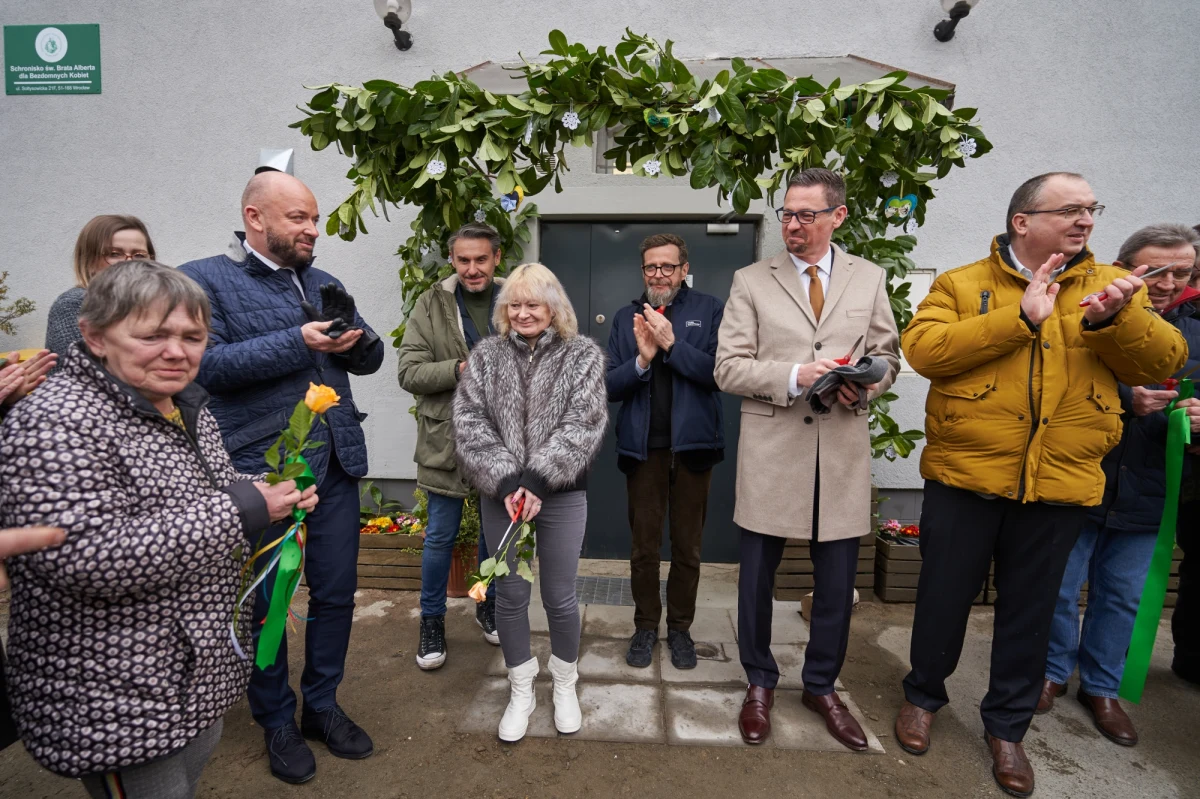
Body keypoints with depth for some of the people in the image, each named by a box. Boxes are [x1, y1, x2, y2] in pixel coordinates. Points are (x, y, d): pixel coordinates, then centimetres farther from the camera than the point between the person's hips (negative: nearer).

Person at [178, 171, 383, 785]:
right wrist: (298, 342, -22)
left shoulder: (323, 283, 13)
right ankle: (277, 721, 33)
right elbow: (206, 364, -17)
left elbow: (371, 359, 12)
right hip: (262, 470, -5)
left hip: (336, 466, 5)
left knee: (336, 592, 14)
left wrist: (355, 340, -10)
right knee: (266, 602, 12)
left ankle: (322, 705, 35)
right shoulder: (203, 280, -3)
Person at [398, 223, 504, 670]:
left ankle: (489, 605, 39)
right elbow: (409, 372, -9)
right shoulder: (432, 305, -4)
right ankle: (432, 620, 29)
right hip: (448, 439, -2)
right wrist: (460, 369, -23)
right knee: (441, 536, 8)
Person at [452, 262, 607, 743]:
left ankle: (565, 686, 33)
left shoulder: (582, 356, 0)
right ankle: (521, 691, 32)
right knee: (510, 596, 11)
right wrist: (505, 482, -16)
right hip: (500, 494, 2)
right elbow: (469, 424, -4)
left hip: (562, 495, -1)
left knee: (560, 597, 8)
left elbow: (583, 424, -10)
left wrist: (537, 481, -18)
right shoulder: (485, 356, 5)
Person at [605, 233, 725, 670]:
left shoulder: (709, 310, 0)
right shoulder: (626, 318, 7)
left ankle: (680, 628, 29)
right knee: (643, 545, 11)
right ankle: (646, 625, 28)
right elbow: (611, 387, 1)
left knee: (688, 545, 11)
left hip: (692, 445, -1)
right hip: (643, 447, 2)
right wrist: (642, 359, -16)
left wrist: (672, 344, -19)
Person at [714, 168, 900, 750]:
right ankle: (760, 683, 34)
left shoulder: (869, 279, 9)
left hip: (843, 451, 2)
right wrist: (795, 376, -18)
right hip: (771, 448, -1)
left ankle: (821, 686, 36)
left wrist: (868, 385, -9)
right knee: (757, 577, 11)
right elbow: (727, 368, -4)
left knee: (837, 583, 12)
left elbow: (887, 357, 13)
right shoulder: (751, 281, 2)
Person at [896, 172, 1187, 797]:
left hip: (1060, 486, 3)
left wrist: (1114, 319, -18)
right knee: (944, 597, 11)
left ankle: (1007, 726, 35)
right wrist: (1020, 318, -20)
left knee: (1029, 610, 15)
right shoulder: (961, 284, 0)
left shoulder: (1112, 286, 9)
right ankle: (923, 695, 35)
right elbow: (922, 348, -16)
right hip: (966, 476, -2)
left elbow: (1163, 362, 1)